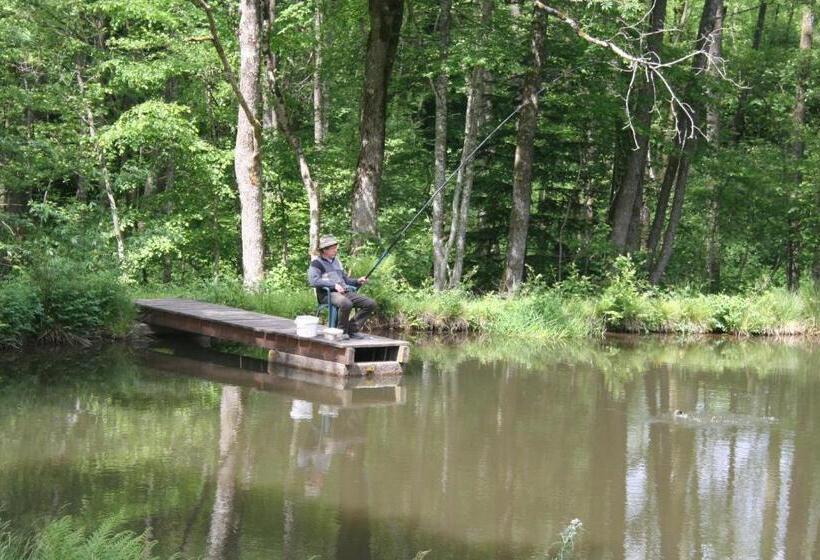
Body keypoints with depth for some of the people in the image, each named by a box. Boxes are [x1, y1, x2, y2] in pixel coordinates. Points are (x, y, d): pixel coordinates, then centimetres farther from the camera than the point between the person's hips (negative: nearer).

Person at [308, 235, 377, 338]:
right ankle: (342, 331, -19)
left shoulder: (337, 262, 26)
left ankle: (352, 329, -6)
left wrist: (357, 281, 12)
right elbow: (313, 281, -15)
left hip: (345, 292, 8)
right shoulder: (316, 263, 1)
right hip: (327, 294, -8)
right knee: (346, 303, -40)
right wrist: (334, 285, -20)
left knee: (371, 304, -9)